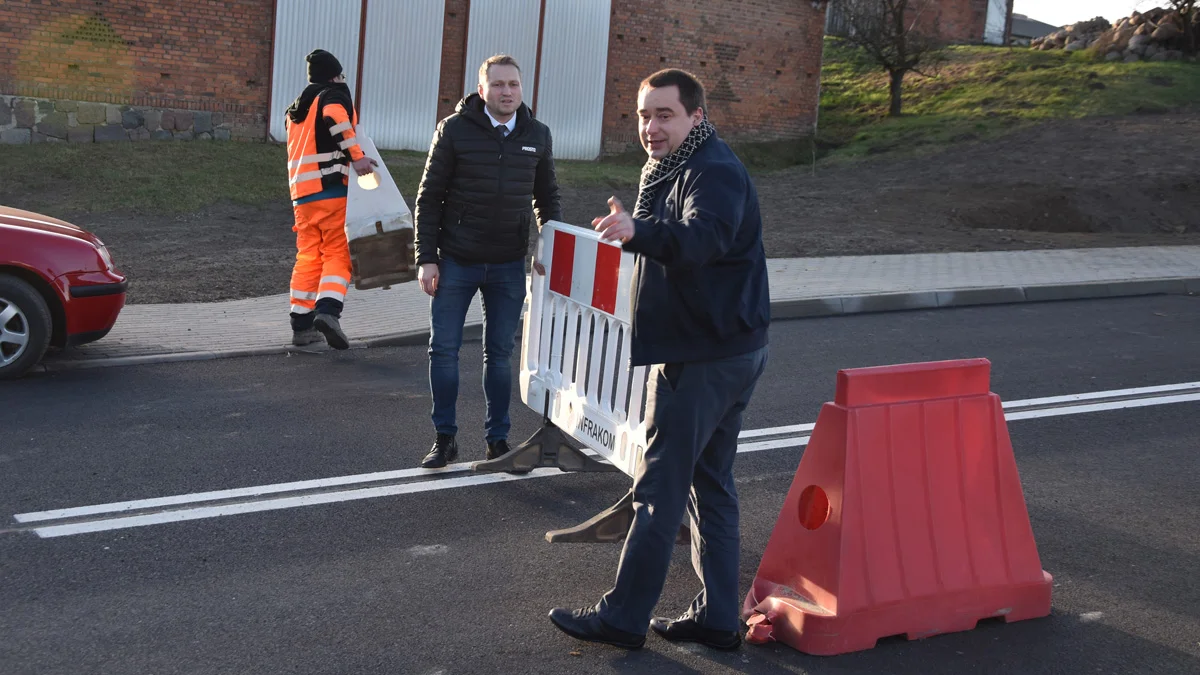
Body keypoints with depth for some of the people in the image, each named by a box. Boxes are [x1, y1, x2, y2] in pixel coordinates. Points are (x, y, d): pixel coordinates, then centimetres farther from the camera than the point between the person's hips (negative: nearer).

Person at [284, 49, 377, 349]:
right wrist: (357, 156, -25)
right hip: (332, 186, -7)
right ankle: (328, 310, -22)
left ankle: (301, 325, 10)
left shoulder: (295, 109, 24)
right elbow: (336, 118, -22)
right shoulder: (335, 95, 0)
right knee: (338, 253, -3)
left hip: (301, 190, 7)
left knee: (307, 256, 11)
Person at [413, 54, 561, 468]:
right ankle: (445, 439, 16)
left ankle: (497, 438, 20)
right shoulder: (455, 130, -6)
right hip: (455, 262, -2)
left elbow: (547, 198, 14)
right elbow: (429, 197, -3)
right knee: (444, 350, 3)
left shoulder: (537, 136, 3)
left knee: (500, 354, 9)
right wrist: (426, 258, -8)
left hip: (509, 266, 2)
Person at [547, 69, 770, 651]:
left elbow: (703, 237, -40)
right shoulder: (675, 168, 16)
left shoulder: (714, 172, -18)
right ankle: (717, 618, 21)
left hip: (703, 358, -11)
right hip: (725, 351, 11)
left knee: (660, 487, -4)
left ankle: (623, 617, 4)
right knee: (709, 485, 13)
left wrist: (639, 231, -54)